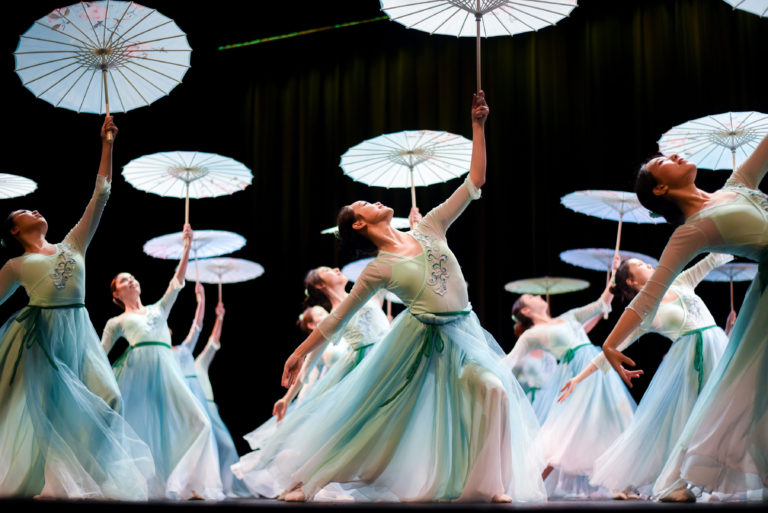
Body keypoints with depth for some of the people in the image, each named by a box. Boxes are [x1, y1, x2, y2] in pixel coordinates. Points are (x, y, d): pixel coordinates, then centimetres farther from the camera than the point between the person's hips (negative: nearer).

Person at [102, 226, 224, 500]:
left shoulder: (158, 309, 27)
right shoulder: (116, 323, 20)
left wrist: (187, 247, 10)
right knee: (136, 427, -11)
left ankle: (191, 483, -2)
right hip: (136, 370, -2)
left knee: (197, 421, -8)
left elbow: (177, 281, 18)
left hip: (166, 370, 3)